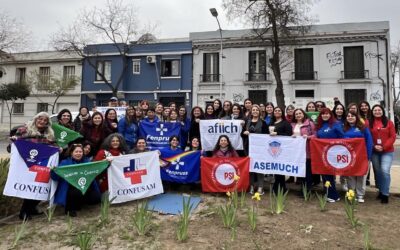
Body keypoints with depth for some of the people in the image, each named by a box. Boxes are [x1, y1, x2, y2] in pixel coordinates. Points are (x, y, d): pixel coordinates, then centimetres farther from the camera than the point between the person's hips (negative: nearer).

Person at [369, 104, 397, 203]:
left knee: (385, 171, -12)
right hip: (374, 152, 2)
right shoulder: (369, 123, 3)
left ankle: (385, 194, -1)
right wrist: (374, 146, -12)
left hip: (387, 151, -2)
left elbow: (393, 137, -2)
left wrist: (384, 147, -13)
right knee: (377, 172, 9)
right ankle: (381, 191, 25)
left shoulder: (389, 122, 2)